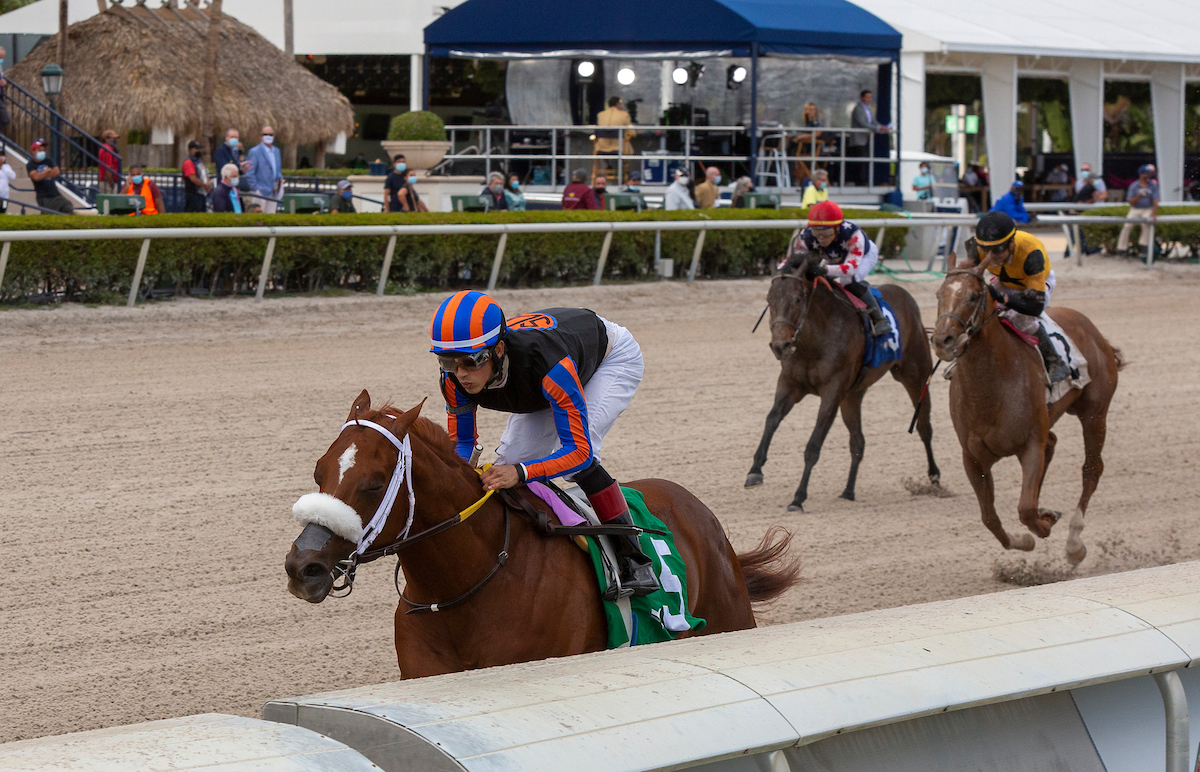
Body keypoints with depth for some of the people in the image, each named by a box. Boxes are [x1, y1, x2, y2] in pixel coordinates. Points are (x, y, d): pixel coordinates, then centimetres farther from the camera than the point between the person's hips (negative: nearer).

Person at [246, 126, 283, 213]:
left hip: (273, 192, 7)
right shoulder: (254, 152, -7)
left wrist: (279, 178, 7)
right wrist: (255, 189, -14)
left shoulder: (276, 151, 15)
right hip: (261, 192, -7)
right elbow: (249, 173, -9)